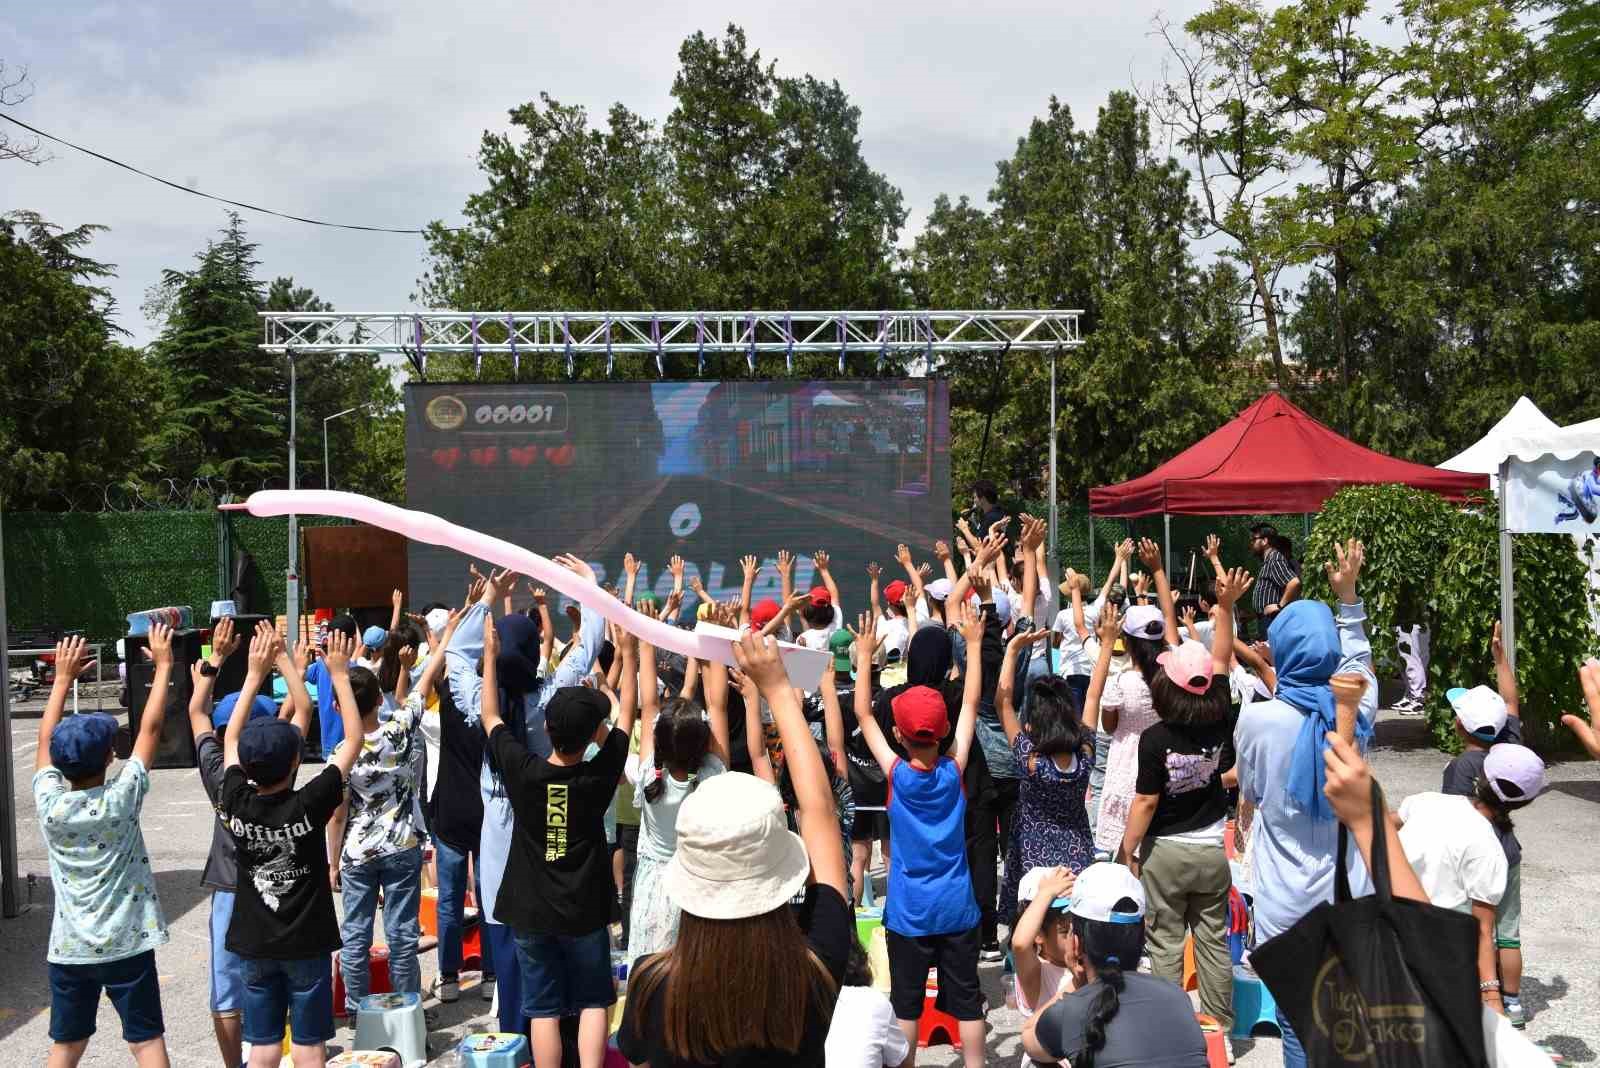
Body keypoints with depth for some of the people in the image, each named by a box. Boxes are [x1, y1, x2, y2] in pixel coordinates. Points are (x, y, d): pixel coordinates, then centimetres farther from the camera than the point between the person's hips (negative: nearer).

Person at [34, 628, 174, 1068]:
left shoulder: (49, 804, -7)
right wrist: (163, 664, -2)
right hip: (126, 946, -3)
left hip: (68, 949, 3)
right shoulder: (120, 800, -14)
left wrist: (63, 677, 14)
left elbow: (47, 739, 7)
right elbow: (150, 728, -9)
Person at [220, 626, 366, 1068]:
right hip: (306, 944, -3)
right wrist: (339, 674, -8)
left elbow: (231, 739, 5)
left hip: (255, 945, 3)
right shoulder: (309, 805, -20)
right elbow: (353, 739, -12)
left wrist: (255, 673, 7)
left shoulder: (237, 803, -11)